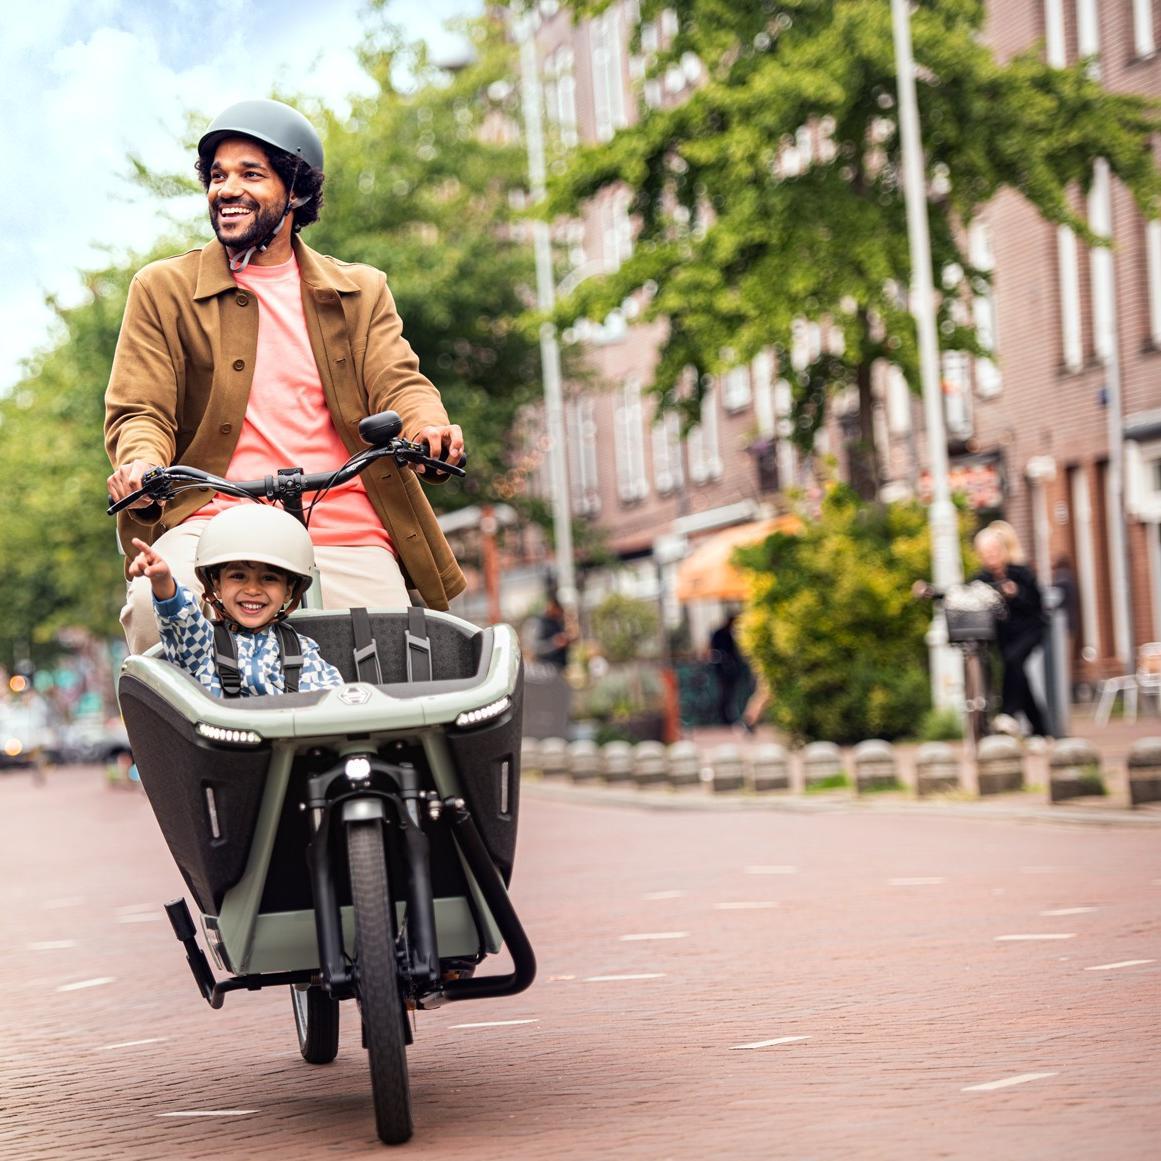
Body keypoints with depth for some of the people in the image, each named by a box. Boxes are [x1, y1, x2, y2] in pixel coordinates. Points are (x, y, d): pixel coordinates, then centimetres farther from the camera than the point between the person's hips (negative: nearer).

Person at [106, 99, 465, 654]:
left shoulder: (361, 292, 18)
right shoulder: (163, 290, 13)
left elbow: (397, 383, 4)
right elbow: (139, 411, 7)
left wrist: (429, 427, -21)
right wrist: (142, 465, -17)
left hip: (350, 541, 2)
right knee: (155, 609, -32)